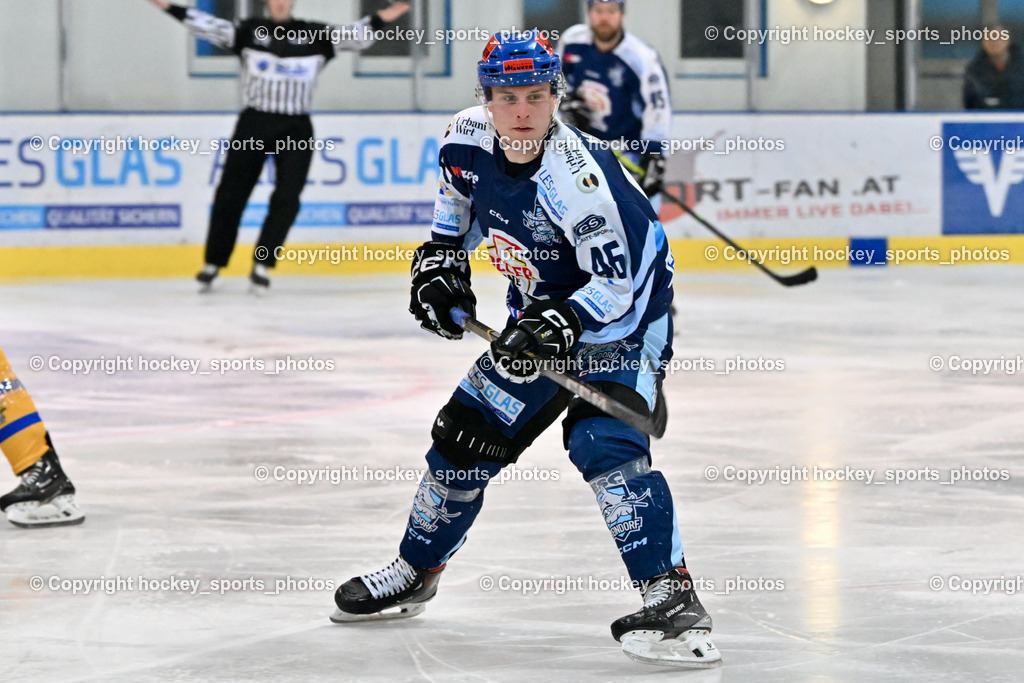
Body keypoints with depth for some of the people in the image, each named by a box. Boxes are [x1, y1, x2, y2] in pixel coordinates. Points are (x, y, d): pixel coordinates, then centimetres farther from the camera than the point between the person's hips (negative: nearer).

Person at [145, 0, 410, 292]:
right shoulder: (250, 32, 0)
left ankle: (262, 265, 4)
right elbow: (212, 27, -7)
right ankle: (213, 263, 15)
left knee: (287, 199, -7)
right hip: (254, 125, 0)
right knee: (231, 194, 2)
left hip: (296, 130, 0)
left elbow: (351, 37, -3)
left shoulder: (315, 35, 3)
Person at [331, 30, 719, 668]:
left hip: (623, 320, -7)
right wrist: (442, 257, 4)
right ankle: (415, 573, 31)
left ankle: (672, 597, -30)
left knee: (604, 441, -28)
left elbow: (619, 286, -28)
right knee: (465, 437, 9)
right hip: (540, 313, 7)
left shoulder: (578, 175, -32)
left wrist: (559, 324, -39)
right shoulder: (469, 140, -11)